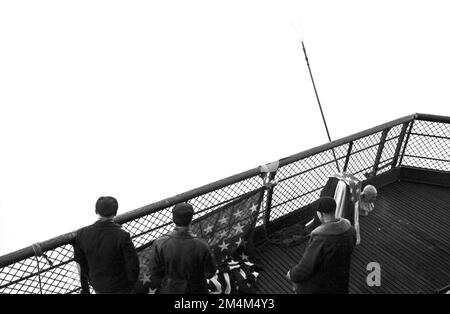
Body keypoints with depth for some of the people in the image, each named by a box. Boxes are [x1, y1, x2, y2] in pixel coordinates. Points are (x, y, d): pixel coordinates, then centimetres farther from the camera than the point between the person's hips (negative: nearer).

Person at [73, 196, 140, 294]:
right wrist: (131, 285, -3)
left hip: (98, 286, 4)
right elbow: (133, 266, -24)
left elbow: (80, 264, -5)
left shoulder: (82, 234, -18)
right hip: (120, 288, -4)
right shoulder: (122, 236, -30)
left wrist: (84, 288, 11)